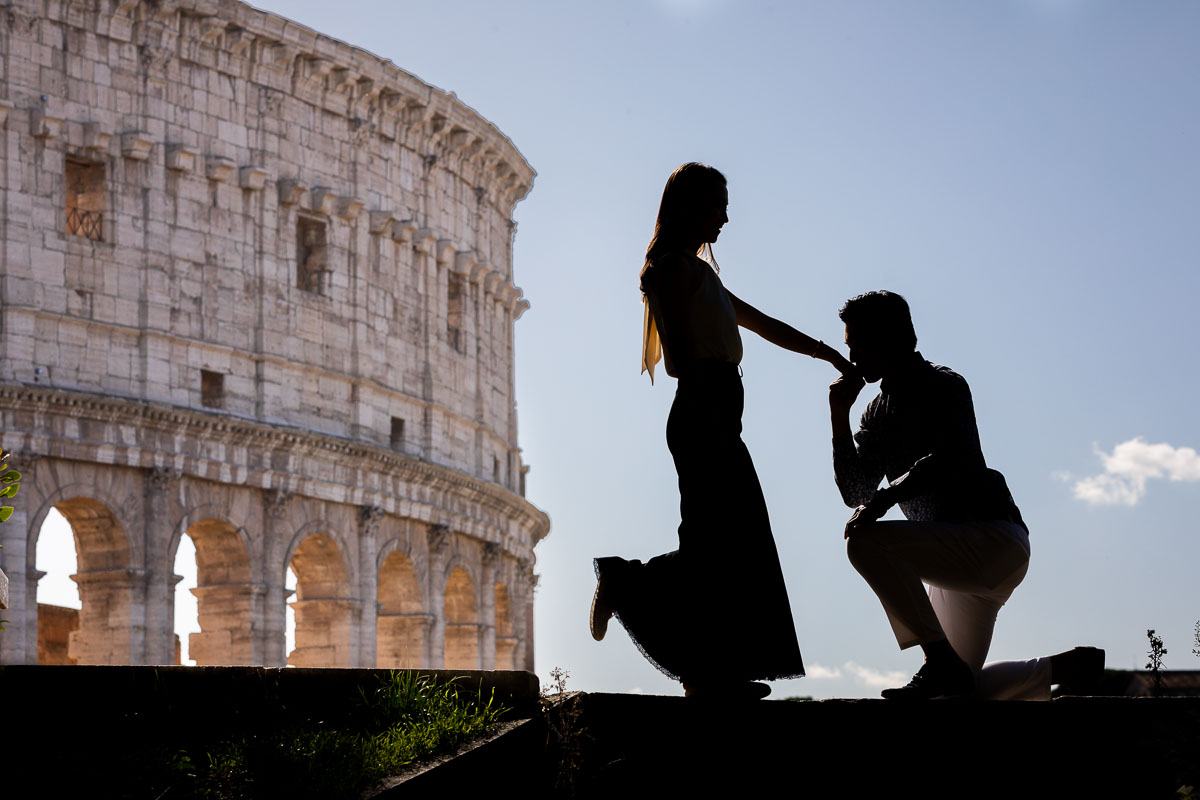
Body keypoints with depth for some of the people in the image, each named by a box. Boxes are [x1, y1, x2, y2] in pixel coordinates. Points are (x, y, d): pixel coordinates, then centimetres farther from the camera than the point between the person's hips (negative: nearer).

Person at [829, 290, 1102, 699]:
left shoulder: (943, 386, -6)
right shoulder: (879, 411, 16)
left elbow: (949, 458, -25)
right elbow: (856, 493, 9)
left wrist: (884, 498, -34)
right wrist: (840, 416, 3)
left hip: (994, 541, -9)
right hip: (959, 556, 9)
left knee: (866, 540, -29)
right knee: (956, 695, 10)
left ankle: (941, 661, -26)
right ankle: (1069, 668, 22)